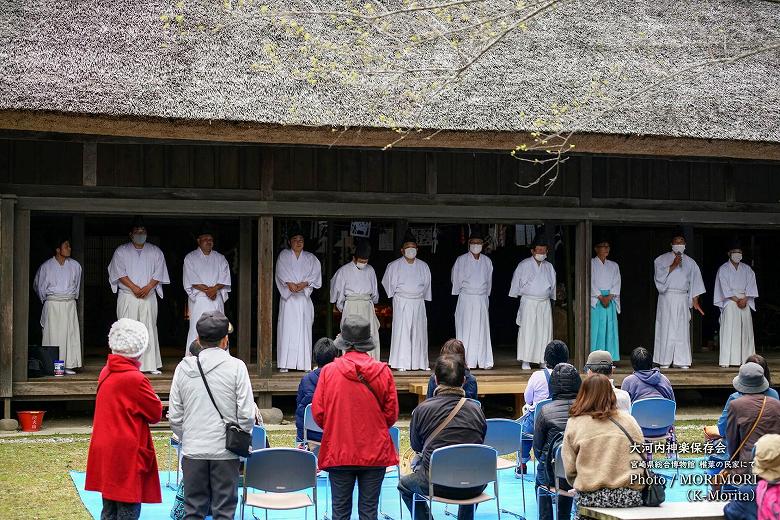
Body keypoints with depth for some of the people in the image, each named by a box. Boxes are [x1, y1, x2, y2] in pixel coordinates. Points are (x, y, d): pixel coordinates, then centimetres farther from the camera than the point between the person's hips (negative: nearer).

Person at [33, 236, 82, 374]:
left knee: (70, 334, -1)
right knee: (53, 335, -4)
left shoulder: (75, 265, 6)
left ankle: (69, 365, 3)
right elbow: (38, 285, 11)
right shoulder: (46, 266, -2)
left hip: (69, 304, 3)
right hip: (52, 304, -3)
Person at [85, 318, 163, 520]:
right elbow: (156, 414, -9)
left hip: (105, 455, 8)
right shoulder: (135, 379, -18)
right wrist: (153, 398, 8)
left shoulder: (106, 372, 7)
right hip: (127, 456, -8)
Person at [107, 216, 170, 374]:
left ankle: (150, 365, 0)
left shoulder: (155, 251, 14)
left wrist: (148, 287, -11)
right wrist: (134, 287, -13)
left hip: (149, 297, 2)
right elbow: (120, 273, -2)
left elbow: (159, 273, 5)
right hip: (127, 297, -2)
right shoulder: (121, 251, 9)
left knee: (149, 330, -1)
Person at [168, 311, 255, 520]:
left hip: (192, 450, 3)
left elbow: (174, 416, 5)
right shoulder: (235, 366, -7)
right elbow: (246, 413, -9)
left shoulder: (184, 367, 3)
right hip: (225, 450, -2)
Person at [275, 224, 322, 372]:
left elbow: (316, 274, 1)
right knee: (287, 328, -7)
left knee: (304, 329, -2)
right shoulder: (283, 256, 9)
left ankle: (304, 363, 0)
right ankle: (285, 364, -7)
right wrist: (290, 284, -21)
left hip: (304, 297, 2)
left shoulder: (310, 258, 14)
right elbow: (281, 273, -5)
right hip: (288, 298, -2)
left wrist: (304, 284, -15)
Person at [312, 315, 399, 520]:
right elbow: (391, 414, 0)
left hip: (339, 452, 0)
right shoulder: (383, 372, -6)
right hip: (375, 452, 1)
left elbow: (318, 413, -3)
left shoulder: (329, 371, -7)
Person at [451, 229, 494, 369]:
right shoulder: (461, 260, 0)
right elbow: (456, 280, 8)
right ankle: (466, 361, -3)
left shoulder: (487, 261, 8)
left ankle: (484, 361, 3)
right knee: (465, 330, -5)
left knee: (483, 330, 1)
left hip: (482, 299, 3)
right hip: (466, 298, -3)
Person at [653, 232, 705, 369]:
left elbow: (694, 282, 13)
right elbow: (659, 275, -8)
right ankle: (665, 361, -4)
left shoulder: (690, 262, 14)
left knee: (682, 329, -1)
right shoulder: (662, 259, 6)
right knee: (666, 329, -6)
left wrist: (695, 301, 6)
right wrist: (673, 266, -14)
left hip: (683, 299, 3)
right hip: (667, 297, -2)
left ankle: (682, 361, 0)